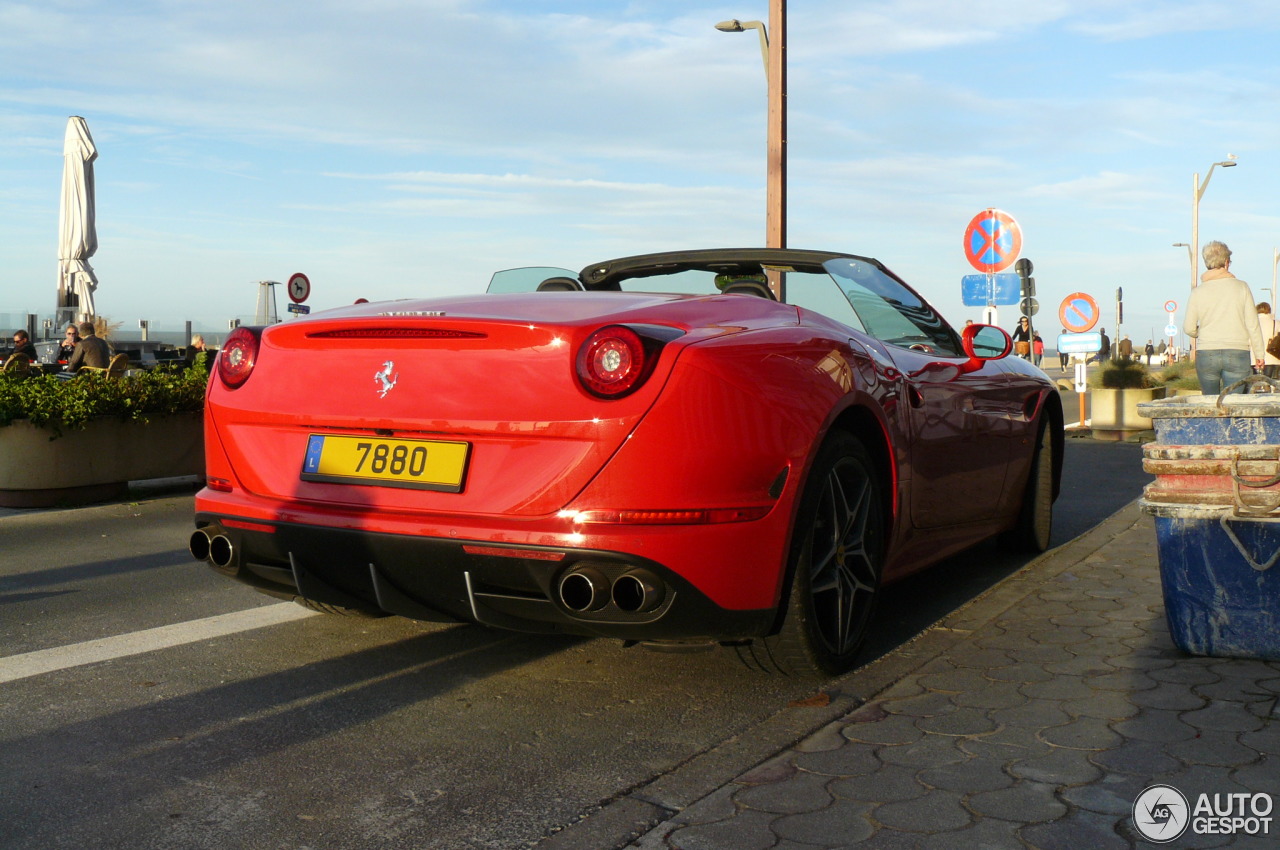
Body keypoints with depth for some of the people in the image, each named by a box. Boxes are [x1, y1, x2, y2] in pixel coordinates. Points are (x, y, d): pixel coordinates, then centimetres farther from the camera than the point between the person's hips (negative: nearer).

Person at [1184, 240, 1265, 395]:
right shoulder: (1241, 287, 0)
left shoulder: (1197, 292, 1)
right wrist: (1259, 353, 10)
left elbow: (1188, 328, 2)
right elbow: (1252, 324, 1)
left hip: (1206, 355, 1)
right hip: (1237, 354, -1)